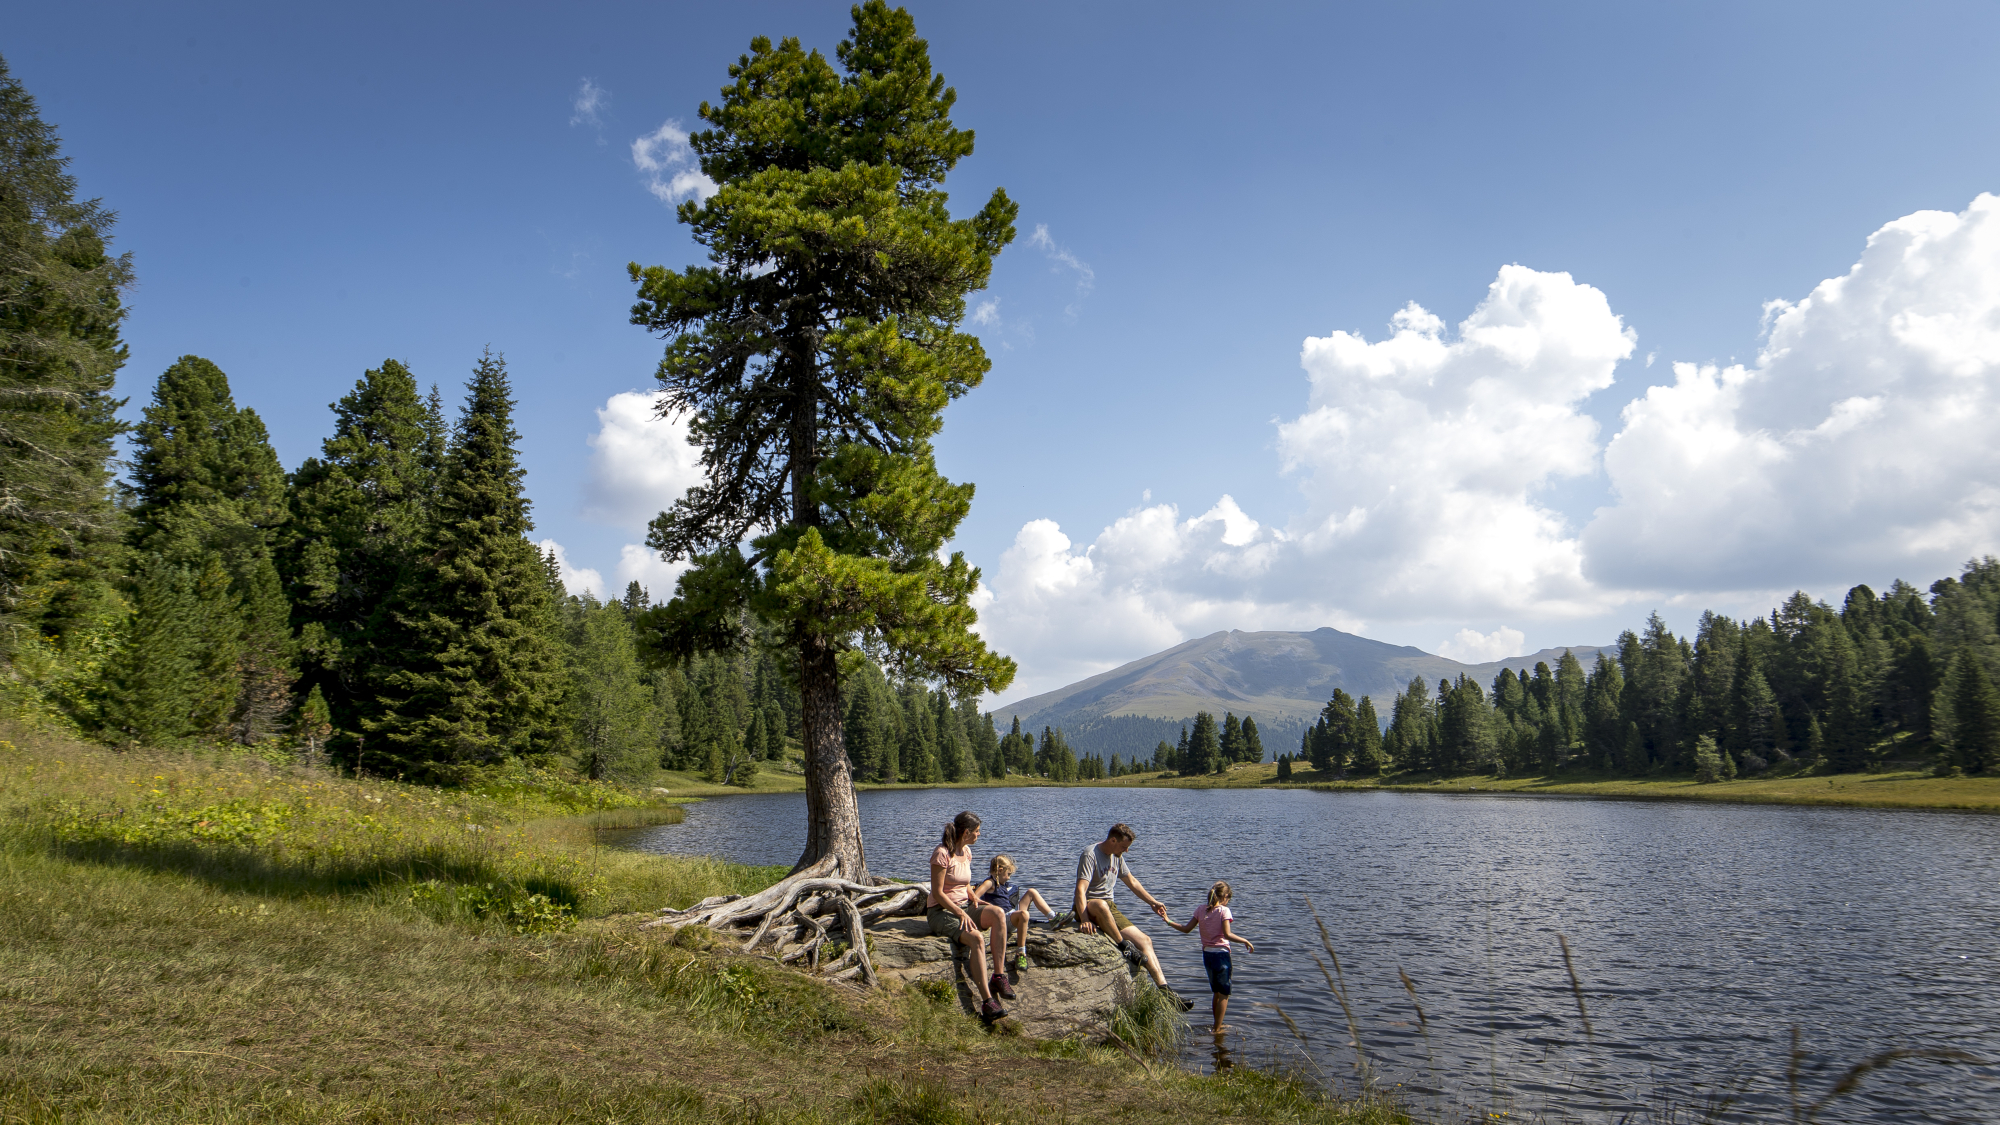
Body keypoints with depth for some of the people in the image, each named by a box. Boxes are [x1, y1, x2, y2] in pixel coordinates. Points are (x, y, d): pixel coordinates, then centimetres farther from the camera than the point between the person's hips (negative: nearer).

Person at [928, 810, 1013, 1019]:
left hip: (963, 907, 7)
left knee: (998, 913, -24)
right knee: (976, 938, -34)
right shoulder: (942, 853, -13)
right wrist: (961, 914, -23)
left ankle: (998, 976, -26)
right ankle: (987, 1001, -39)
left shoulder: (966, 851, 12)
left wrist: (974, 898, 2)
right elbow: (937, 893, -16)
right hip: (941, 911, -7)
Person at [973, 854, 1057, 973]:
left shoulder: (1003, 884, 20)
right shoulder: (990, 883, -10)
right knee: (1023, 914, -41)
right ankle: (1021, 953, -39)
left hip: (1013, 912, 10)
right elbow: (975, 897, -23)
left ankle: (1052, 916, 15)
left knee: (1032, 892, 15)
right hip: (1004, 918, -10)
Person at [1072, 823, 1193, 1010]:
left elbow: (1132, 882, 28)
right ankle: (1124, 946, -25)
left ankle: (1164, 989, -8)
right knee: (1101, 905, -43)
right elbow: (1081, 890, -28)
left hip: (1109, 910, 8)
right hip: (1087, 908, -8)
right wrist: (1084, 920, -39)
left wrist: (1153, 902, 30)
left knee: (1144, 940, -7)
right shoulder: (1090, 855, -16)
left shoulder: (1117, 857, 12)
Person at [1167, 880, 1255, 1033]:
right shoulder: (1224, 910, -11)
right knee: (1224, 994, 6)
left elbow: (1186, 929, 2)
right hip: (1221, 954, -6)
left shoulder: (1200, 910, 3)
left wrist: (1169, 921, 12)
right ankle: (1217, 1029, 6)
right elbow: (1227, 934, -21)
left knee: (1217, 992, 22)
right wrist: (1245, 941, -13)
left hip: (1207, 954, 6)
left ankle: (1218, 1025, 32)